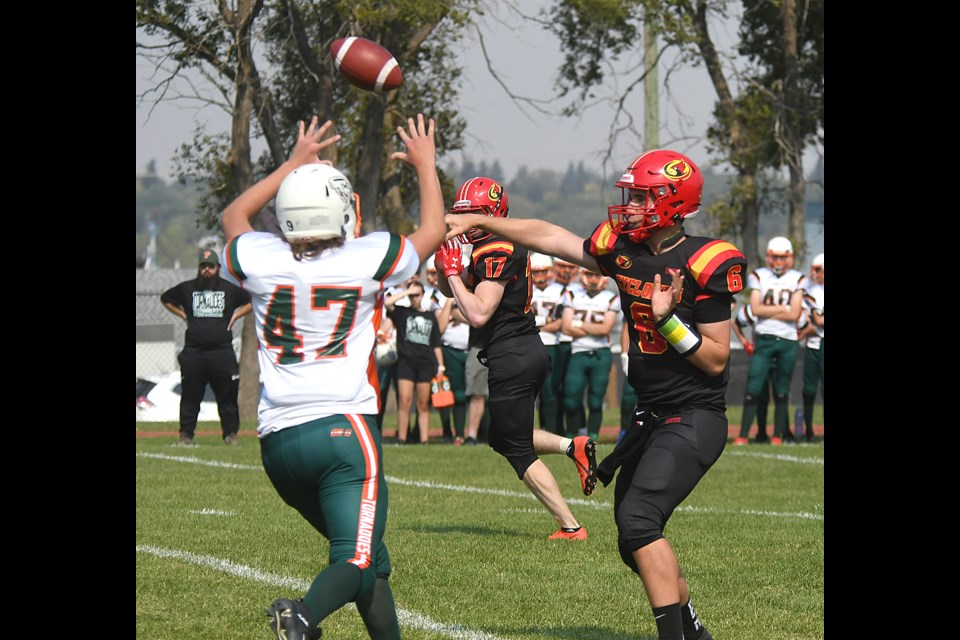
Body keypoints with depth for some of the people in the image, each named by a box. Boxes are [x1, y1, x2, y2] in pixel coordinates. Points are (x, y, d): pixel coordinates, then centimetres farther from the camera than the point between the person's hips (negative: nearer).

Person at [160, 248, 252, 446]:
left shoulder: (230, 289, 6)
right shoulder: (187, 288, 7)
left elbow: (251, 302, 19)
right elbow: (166, 298, 23)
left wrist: (235, 316, 7)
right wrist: (183, 315, 12)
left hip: (222, 350, -1)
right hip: (193, 352, 1)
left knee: (228, 393, 0)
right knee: (190, 394, 3)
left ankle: (231, 433, 9)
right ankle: (185, 435, 10)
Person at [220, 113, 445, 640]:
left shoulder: (260, 260, 4)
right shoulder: (369, 259, -3)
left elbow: (234, 216, 30)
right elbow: (432, 232, 19)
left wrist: (295, 163, 36)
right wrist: (425, 165, 34)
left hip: (278, 439, 5)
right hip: (344, 428, -5)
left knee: (369, 555, 17)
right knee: (357, 561, -13)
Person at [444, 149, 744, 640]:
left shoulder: (702, 264, -16)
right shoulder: (624, 251, 3)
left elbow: (716, 360, -14)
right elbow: (547, 236, 11)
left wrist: (668, 321, -25)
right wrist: (477, 223, 10)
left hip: (695, 419, -8)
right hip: (651, 416, 8)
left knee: (638, 520, -21)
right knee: (636, 541, 12)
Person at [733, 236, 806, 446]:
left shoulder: (797, 279, 5)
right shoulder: (758, 276, 4)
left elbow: (795, 314, -6)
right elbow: (755, 309, -9)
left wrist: (767, 311, -6)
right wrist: (782, 309, -8)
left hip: (788, 341, 1)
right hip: (764, 339, -1)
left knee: (782, 390, 6)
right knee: (753, 387, -7)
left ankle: (778, 435, 12)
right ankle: (743, 435, -6)